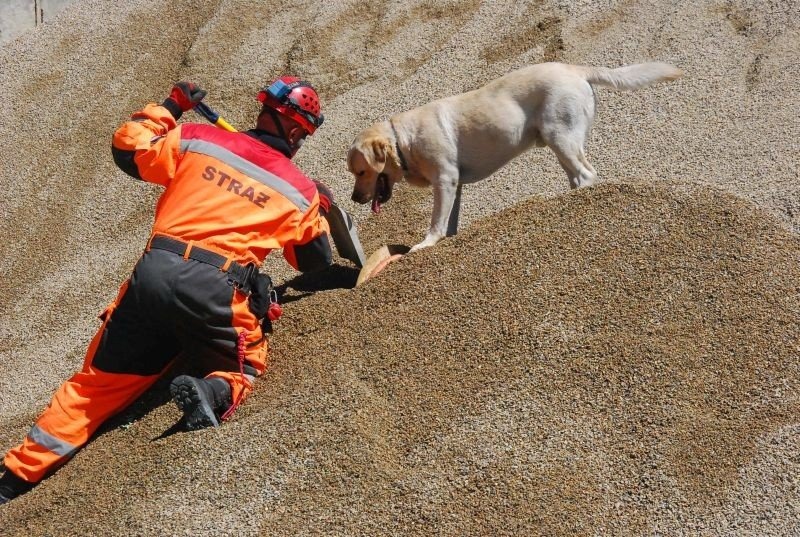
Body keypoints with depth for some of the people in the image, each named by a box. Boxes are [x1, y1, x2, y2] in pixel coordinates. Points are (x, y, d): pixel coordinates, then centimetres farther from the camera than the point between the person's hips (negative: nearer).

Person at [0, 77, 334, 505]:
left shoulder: (198, 140, 12)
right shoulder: (301, 191, 12)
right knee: (247, 366, 23)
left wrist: (170, 106, 32)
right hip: (214, 289, -2)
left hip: (152, 273, 3)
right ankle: (213, 393, -13)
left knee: (97, 382, 14)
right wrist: (320, 211, 44)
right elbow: (315, 261, 26)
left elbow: (127, 148, 20)